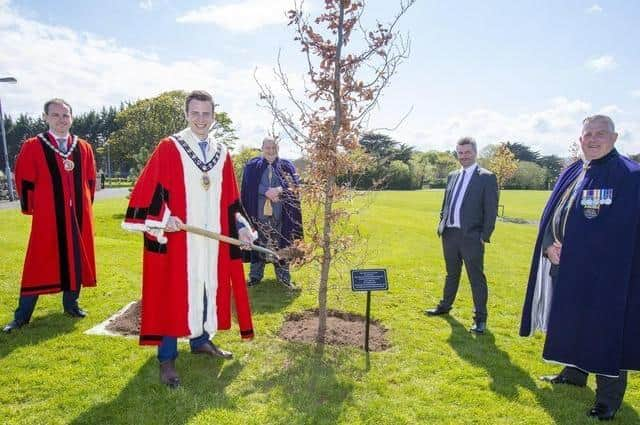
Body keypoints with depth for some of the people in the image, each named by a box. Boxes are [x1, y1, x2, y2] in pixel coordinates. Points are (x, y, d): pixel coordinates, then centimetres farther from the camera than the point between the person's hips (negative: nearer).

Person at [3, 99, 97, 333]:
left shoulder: (84, 148, 6)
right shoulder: (32, 147, -2)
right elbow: (24, 181, 1)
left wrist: (84, 206, 10)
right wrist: (32, 209, 3)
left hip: (78, 216, 3)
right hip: (47, 217, -3)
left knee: (76, 259, 10)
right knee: (40, 263, 1)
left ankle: (70, 304, 26)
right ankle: (22, 315, 12)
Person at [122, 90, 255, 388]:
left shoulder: (222, 154, 9)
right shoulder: (168, 148, -5)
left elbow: (230, 199, 13)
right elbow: (149, 188, -10)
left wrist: (241, 227, 6)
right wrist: (163, 218, -22)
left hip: (213, 238, 5)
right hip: (176, 236, -5)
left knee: (208, 287, 15)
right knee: (173, 293, 1)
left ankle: (201, 340, 34)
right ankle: (167, 359, 13)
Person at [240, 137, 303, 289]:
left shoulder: (286, 166, 10)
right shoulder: (252, 166, 7)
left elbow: (295, 183, -4)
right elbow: (250, 187, -6)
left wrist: (279, 190, -21)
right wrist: (267, 192, -20)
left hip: (280, 214, 1)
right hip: (259, 212, 0)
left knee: (281, 243, 4)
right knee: (258, 242, 5)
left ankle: (283, 276, 14)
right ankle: (255, 275, 16)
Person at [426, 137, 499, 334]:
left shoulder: (487, 177, -5)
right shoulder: (452, 176, 13)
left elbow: (491, 210, -8)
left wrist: (484, 236, -12)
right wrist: (442, 224, 10)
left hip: (471, 236, -6)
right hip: (449, 234, 6)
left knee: (476, 277, 1)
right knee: (452, 274, 21)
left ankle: (480, 318, 12)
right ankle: (445, 306, 36)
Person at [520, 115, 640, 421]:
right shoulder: (571, 174, 10)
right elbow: (550, 215, 12)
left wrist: (570, 250, -16)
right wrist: (549, 246, -6)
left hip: (603, 272, -7)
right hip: (563, 266, 7)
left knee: (603, 329, 2)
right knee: (570, 323, 19)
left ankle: (609, 397, 18)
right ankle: (574, 373, 39)